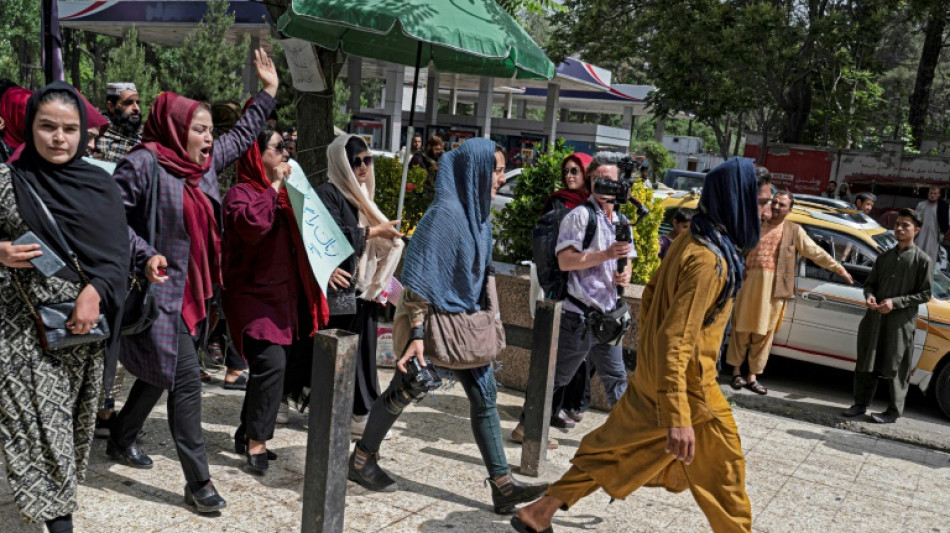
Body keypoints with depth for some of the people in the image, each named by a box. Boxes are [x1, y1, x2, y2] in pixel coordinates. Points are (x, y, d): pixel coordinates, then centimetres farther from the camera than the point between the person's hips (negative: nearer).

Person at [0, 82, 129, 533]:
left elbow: (116, 254, 2)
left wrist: (95, 292, -13)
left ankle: (60, 493, 26)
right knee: (39, 423, -5)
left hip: (85, 324, 2)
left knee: (74, 419, 8)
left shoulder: (100, 186, 6)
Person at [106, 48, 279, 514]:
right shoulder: (143, 164, -14)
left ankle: (122, 440, 43)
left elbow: (241, 136, 23)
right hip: (160, 290, -8)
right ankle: (198, 482, -1)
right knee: (186, 379, -9)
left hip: (192, 292, 9)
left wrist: (268, 91, 24)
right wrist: (144, 254, -24)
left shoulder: (206, 161, 9)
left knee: (159, 372, 21)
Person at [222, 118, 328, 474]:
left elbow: (298, 237, 30)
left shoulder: (281, 193, 17)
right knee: (272, 363, -19)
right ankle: (256, 442, -8)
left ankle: (248, 434, 23)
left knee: (273, 366, 10)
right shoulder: (241, 193, -9)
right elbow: (253, 224, -30)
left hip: (285, 296, 8)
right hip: (254, 295, -8)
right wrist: (274, 187, -18)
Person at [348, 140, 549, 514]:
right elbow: (420, 276, -23)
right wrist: (415, 333, -26)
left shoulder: (477, 213, 6)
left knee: (484, 396, 4)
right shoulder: (446, 212, -21)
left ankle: (502, 485, 9)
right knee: (403, 392, 8)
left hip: (465, 321, 8)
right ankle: (361, 460, 29)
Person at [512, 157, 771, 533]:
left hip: (652, 372, 9)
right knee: (723, 468, 10)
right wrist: (678, 417, -31)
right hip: (684, 382, -9)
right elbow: (676, 339, -30)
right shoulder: (709, 261, -25)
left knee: (614, 447, 17)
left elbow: (650, 295, 14)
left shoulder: (690, 241, 3)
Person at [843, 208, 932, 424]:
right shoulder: (884, 257, 13)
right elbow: (870, 283, 18)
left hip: (901, 322, -5)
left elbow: (925, 294, -4)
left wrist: (895, 302, -15)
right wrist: (869, 296, -5)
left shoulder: (922, 260, -2)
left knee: (896, 368, 0)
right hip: (875, 318, 5)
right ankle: (861, 404, 22)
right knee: (866, 364, 10)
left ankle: (894, 412, 10)